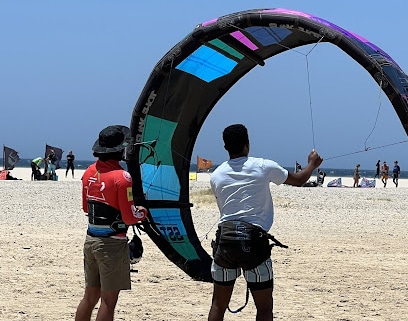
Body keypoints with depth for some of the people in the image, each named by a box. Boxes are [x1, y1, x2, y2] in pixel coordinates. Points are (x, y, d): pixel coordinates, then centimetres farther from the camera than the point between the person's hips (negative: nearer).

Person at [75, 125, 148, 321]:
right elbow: (129, 218, -16)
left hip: (91, 240, 7)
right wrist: (142, 212, 3)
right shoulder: (122, 178, -17)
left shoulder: (89, 172, 5)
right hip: (112, 244, -7)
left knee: (90, 296, 15)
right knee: (108, 300, -1)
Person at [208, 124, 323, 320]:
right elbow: (298, 180, 15)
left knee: (218, 304, 11)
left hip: (225, 238, 3)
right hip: (254, 241, -3)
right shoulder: (263, 167, 1)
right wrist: (312, 164, 36)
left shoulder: (216, 175, 9)